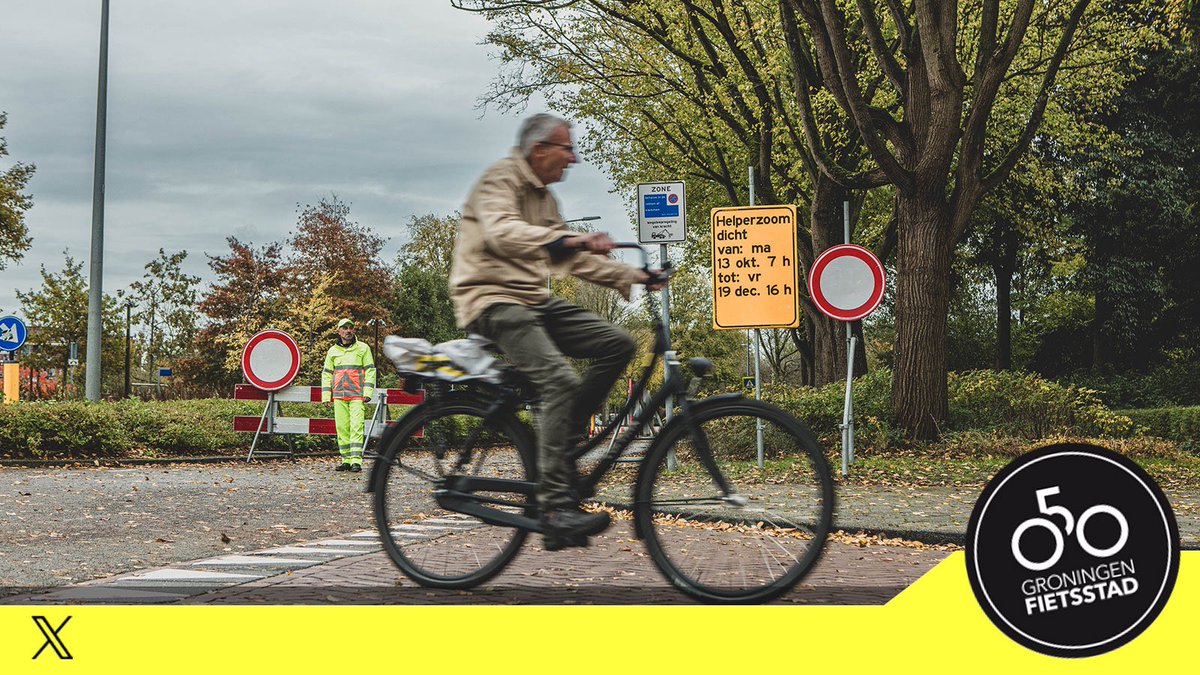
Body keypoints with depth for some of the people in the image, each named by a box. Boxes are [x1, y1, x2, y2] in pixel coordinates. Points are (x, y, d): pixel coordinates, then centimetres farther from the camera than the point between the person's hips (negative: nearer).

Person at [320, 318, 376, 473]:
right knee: (341, 427, 2)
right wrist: (326, 396, 8)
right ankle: (346, 460, 8)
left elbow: (370, 370, 2)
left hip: (357, 395, -4)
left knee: (356, 427, -11)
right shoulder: (333, 351, 13)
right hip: (339, 396, 4)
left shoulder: (363, 348, 5)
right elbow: (326, 373, 16)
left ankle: (356, 460, -14)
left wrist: (368, 393, -8)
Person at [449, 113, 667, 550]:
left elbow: (575, 258, 21)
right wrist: (569, 239, -41)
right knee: (560, 381, -27)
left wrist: (635, 277, 10)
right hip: (492, 300, -9)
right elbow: (502, 233, -28)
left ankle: (561, 441, -2)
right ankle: (556, 506, -28)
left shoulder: (543, 198, 21)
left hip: (533, 299, 9)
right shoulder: (500, 180, -8)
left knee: (617, 345, -5)